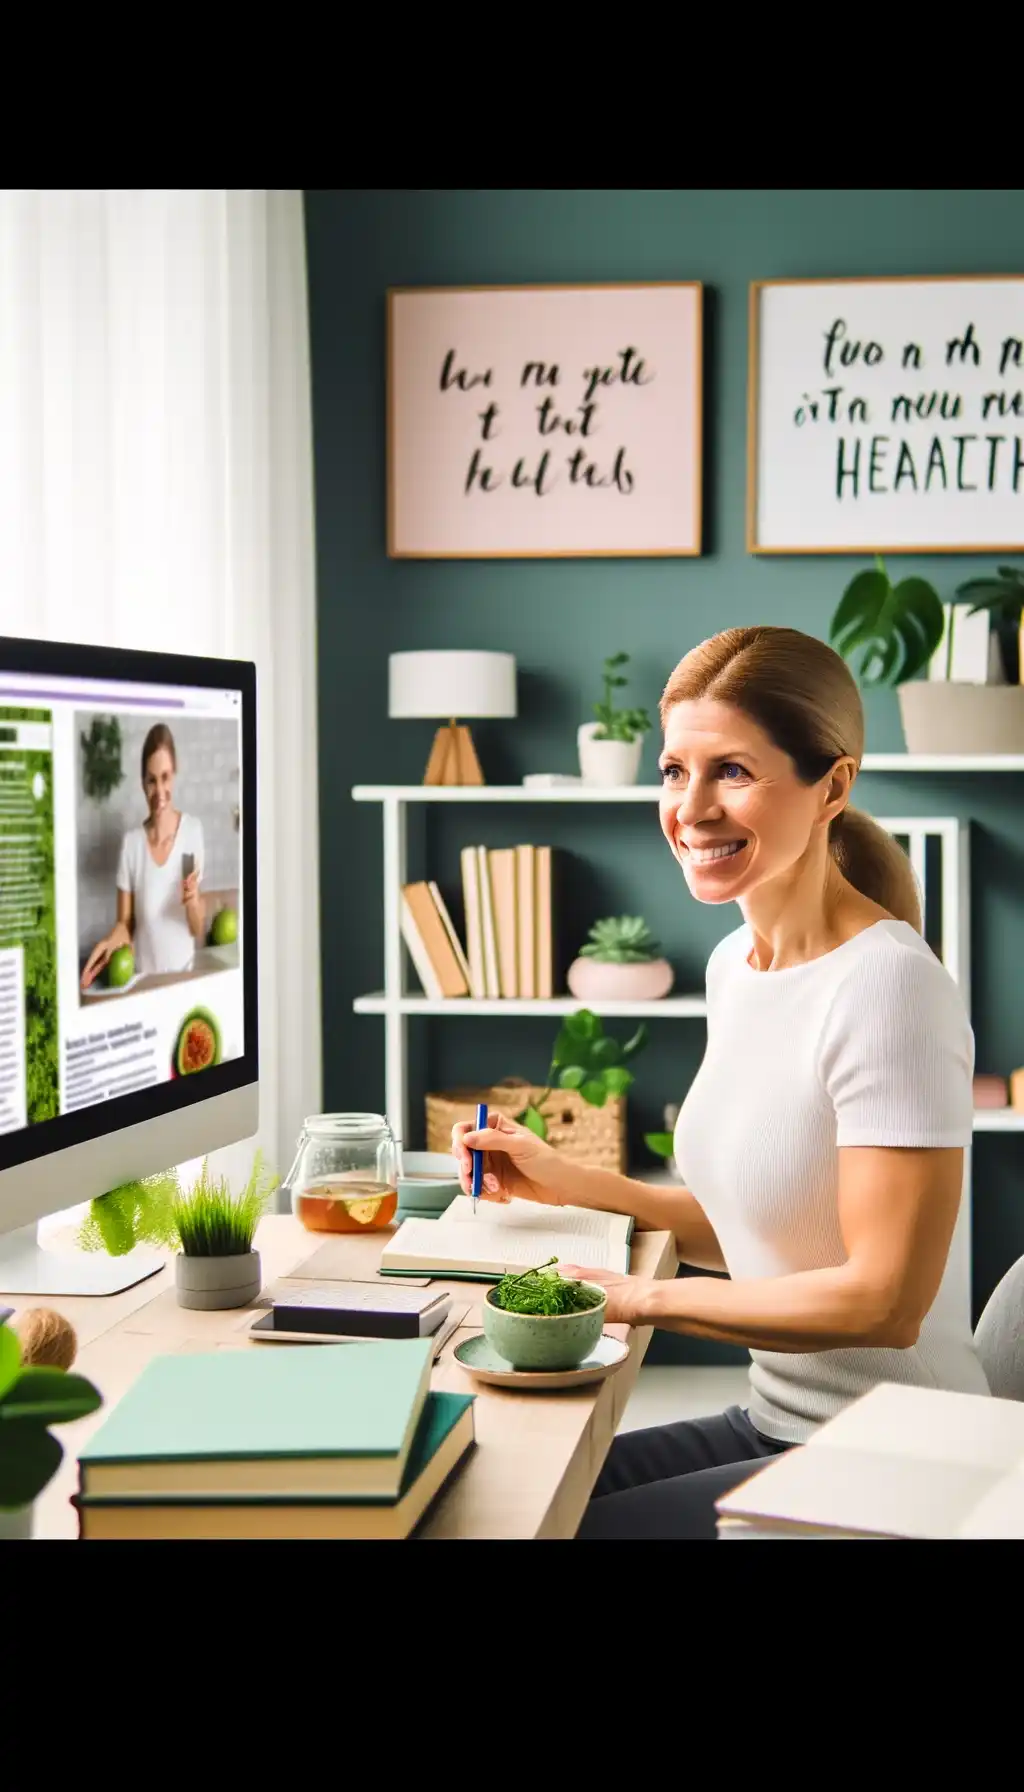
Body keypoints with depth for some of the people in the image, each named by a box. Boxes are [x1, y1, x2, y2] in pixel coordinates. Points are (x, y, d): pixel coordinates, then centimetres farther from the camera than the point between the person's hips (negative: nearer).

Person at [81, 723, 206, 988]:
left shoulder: (193, 829, -3)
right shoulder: (131, 842, -4)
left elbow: (199, 930, 2)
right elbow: (125, 923, 3)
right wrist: (112, 941, -16)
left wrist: (193, 901, -16)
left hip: (184, 974, 0)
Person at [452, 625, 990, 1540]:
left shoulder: (887, 986, -22)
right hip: (776, 1423, 8)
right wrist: (567, 1182, 9)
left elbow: (884, 1302, -22)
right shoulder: (734, 962, 6)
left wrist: (647, 1297, -14)